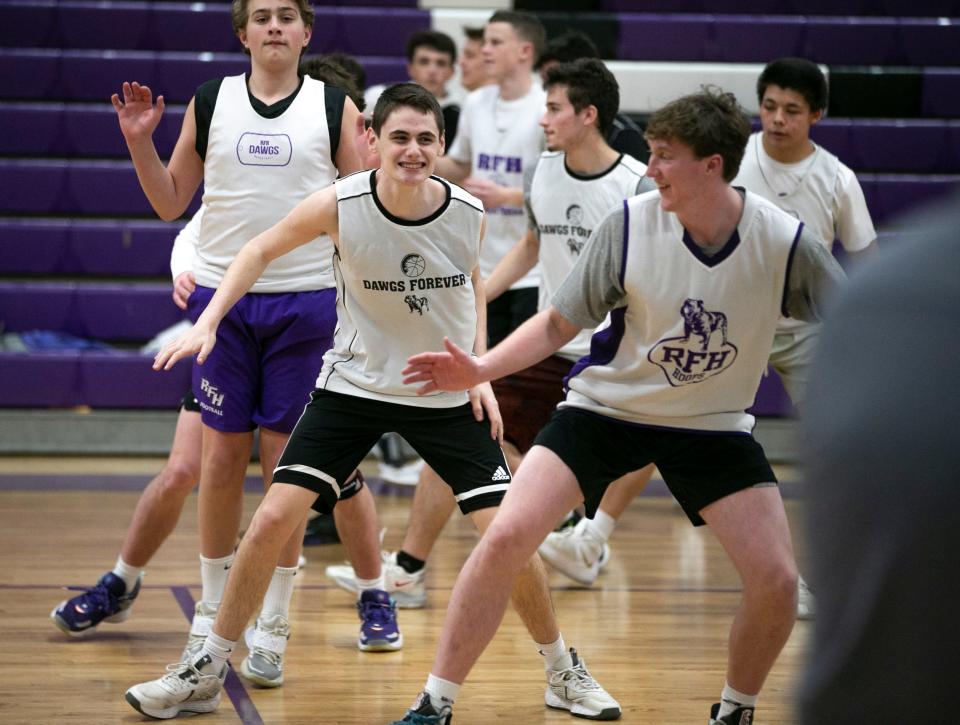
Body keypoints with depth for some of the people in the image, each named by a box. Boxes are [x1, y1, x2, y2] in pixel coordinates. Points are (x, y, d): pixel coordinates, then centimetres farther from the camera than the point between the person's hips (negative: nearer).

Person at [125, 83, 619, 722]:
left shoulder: (469, 214, -14)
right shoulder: (340, 205, -19)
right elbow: (262, 251, -1)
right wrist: (208, 322, -11)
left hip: (448, 395, 1)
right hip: (355, 383, 0)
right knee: (273, 519, -10)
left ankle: (564, 671, 17)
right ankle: (206, 673, 7)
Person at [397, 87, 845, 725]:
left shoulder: (784, 242, -19)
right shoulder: (631, 224, -17)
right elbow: (561, 322, -8)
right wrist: (481, 369, -20)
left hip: (713, 426, 1)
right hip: (606, 404, 0)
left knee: (777, 580, -12)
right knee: (505, 538, -17)